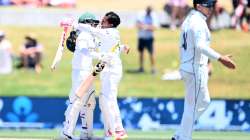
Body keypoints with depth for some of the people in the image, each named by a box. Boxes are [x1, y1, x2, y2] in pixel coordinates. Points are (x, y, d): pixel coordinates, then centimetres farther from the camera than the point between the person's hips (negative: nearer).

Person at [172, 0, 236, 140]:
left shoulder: (188, 20, 14)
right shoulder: (198, 22, -16)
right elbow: (200, 46, -31)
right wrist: (220, 58, -37)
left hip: (186, 67, 10)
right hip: (196, 69, -10)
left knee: (204, 101, 17)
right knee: (193, 105, -2)